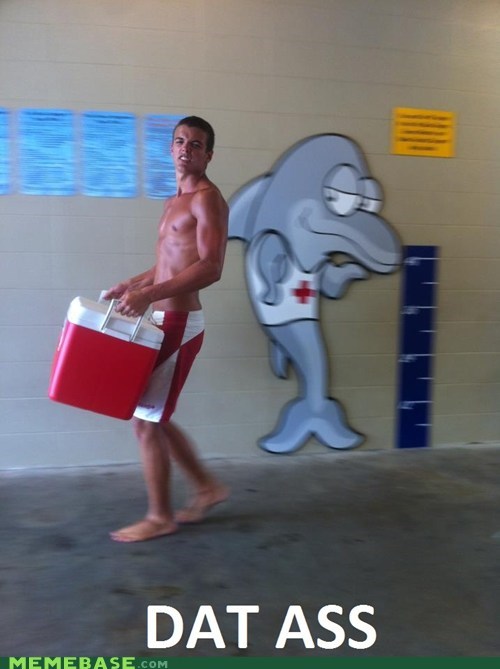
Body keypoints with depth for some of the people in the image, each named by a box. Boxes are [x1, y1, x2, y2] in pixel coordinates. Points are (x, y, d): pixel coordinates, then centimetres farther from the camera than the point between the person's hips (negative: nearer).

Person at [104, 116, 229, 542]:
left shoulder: (207, 198, -11)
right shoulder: (176, 201, 18)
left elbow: (210, 268, -23)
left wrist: (149, 295, -28)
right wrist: (131, 285, 16)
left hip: (178, 324, -10)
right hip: (165, 322, 10)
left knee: (146, 422, -2)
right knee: (154, 417, 15)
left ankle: (160, 517, 15)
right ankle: (207, 487, 29)